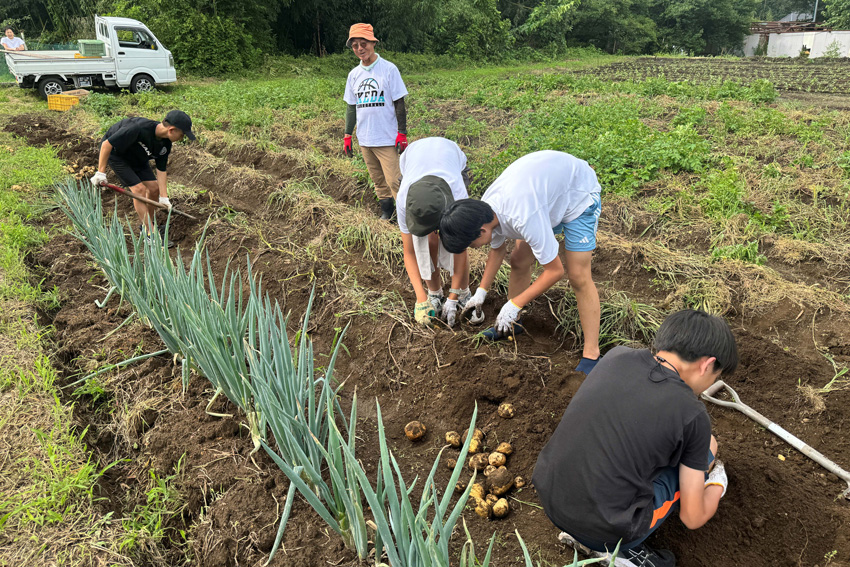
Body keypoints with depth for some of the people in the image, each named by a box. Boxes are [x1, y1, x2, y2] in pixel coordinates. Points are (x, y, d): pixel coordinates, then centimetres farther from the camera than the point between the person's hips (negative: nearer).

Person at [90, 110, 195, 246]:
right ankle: (150, 234, -11)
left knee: (154, 188, 1)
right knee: (139, 189, -17)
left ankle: (148, 225, 22)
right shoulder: (138, 129, -39)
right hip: (115, 152, -7)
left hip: (137, 157, 8)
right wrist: (101, 172, -30)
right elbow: (107, 144, -32)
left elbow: (161, 170, -7)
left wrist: (163, 197, -12)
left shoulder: (165, 143, -14)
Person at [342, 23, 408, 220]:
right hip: (364, 140, 5)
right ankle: (387, 212, 23)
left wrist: (402, 134, -10)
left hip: (387, 138, -5)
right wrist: (347, 136, 14)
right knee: (378, 181, 11)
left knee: (394, 180, -10)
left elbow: (399, 104, -4)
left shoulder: (389, 69, -4)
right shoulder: (354, 74, 11)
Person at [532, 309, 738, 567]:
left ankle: (584, 533, 10)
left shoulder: (616, 356, 2)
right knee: (707, 447, 11)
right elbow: (692, 518, 2)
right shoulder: (692, 415, -9)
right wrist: (716, 487, 25)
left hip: (549, 496, 5)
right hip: (607, 529, -5)